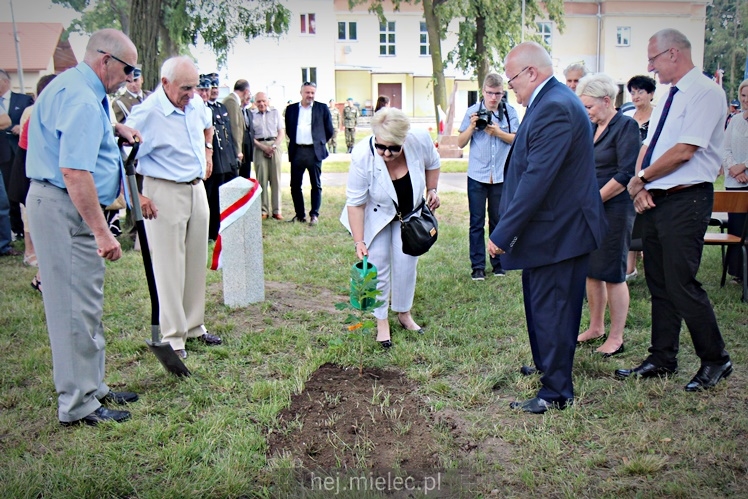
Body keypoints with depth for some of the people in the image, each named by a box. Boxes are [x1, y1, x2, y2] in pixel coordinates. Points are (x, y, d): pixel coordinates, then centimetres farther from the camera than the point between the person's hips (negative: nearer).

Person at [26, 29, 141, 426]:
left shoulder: (75, 85, 14)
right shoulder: (82, 99, -20)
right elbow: (75, 173, -29)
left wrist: (115, 128, 21)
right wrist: (102, 232, -28)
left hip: (60, 204, 11)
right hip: (65, 206, -11)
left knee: (84, 301, 16)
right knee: (77, 305, -4)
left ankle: (92, 388, 28)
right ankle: (78, 405, 6)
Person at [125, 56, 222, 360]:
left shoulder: (196, 104, 4)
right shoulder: (147, 113, -18)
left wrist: (207, 150, 15)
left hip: (197, 189, 7)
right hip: (165, 193, -7)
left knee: (197, 261, 12)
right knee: (169, 266, -2)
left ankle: (194, 326, 25)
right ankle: (172, 337, 7)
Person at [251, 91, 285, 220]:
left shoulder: (275, 112, 12)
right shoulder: (252, 115, 8)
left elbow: (282, 133, 9)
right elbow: (250, 136, 3)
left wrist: (274, 146, -7)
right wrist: (263, 147, -10)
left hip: (274, 146, 1)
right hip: (259, 147, -1)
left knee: (276, 179, -1)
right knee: (261, 179, -4)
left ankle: (277, 210, 3)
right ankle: (263, 210, 1)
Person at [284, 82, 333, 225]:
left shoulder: (322, 108, 4)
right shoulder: (291, 109, 9)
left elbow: (329, 130, 8)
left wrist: (320, 143, 10)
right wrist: (294, 142, 12)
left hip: (314, 152, -2)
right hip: (297, 151, 2)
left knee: (316, 185, 1)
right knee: (295, 185, 4)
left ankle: (314, 215, 7)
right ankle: (300, 214, 15)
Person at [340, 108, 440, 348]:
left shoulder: (420, 140, -28)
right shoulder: (362, 156, -34)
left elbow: (432, 164, -1)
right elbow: (355, 203, -27)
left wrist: (432, 190, -6)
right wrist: (359, 242, -28)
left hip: (409, 213, 3)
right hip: (376, 216, -2)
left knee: (406, 262, 5)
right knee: (378, 264, -3)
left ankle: (404, 314, 25)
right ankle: (381, 321, 11)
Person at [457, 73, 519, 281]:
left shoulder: (510, 112, 0)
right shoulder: (472, 111, 0)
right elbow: (460, 143, 2)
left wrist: (498, 132, -16)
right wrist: (472, 126, -14)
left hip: (501, 176, 1)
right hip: (477, 176, 0)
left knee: (499, 221, 10)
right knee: (477, 222, 4)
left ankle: (498, 263, 21)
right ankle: (477, 266, 10)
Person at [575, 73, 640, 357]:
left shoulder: (626, 126, -9)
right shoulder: (591, 128, 14)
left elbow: (625, 175, -16)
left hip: (614, 209, -8)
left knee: (612, 274, -1)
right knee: (591, 271, 12)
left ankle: (616, 338, 9)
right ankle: (595, 328, 26)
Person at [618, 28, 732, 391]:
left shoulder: (705, 92, -11)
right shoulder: (670, 97, 17)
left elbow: (684, 151, -20)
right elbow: (648, 146, 15)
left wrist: (641, 179, -9)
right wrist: (641, 186, -3)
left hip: (685, 201, -9)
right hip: (656, 199, 9)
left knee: (681, 285, -6)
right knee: (659, 285, 13)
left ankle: (715, 361, 13)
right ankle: (661, 360, 24)